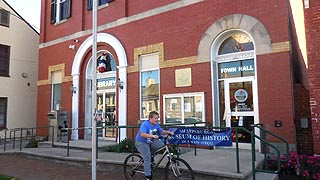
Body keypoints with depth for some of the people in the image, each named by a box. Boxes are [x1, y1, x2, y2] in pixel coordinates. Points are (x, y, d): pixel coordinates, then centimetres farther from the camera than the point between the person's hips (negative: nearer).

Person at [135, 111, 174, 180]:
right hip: (141, 142, -7)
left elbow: (162, 131, 7)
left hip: (150, 141, 7)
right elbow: (142, 134, -38)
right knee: (147, 158, -16)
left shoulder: (156, 125, -3)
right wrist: (153, 136, -49)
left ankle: (151, 154, 10)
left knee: (162, 145, -9)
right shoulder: (145, 124, -25)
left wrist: (169, 132, -11)